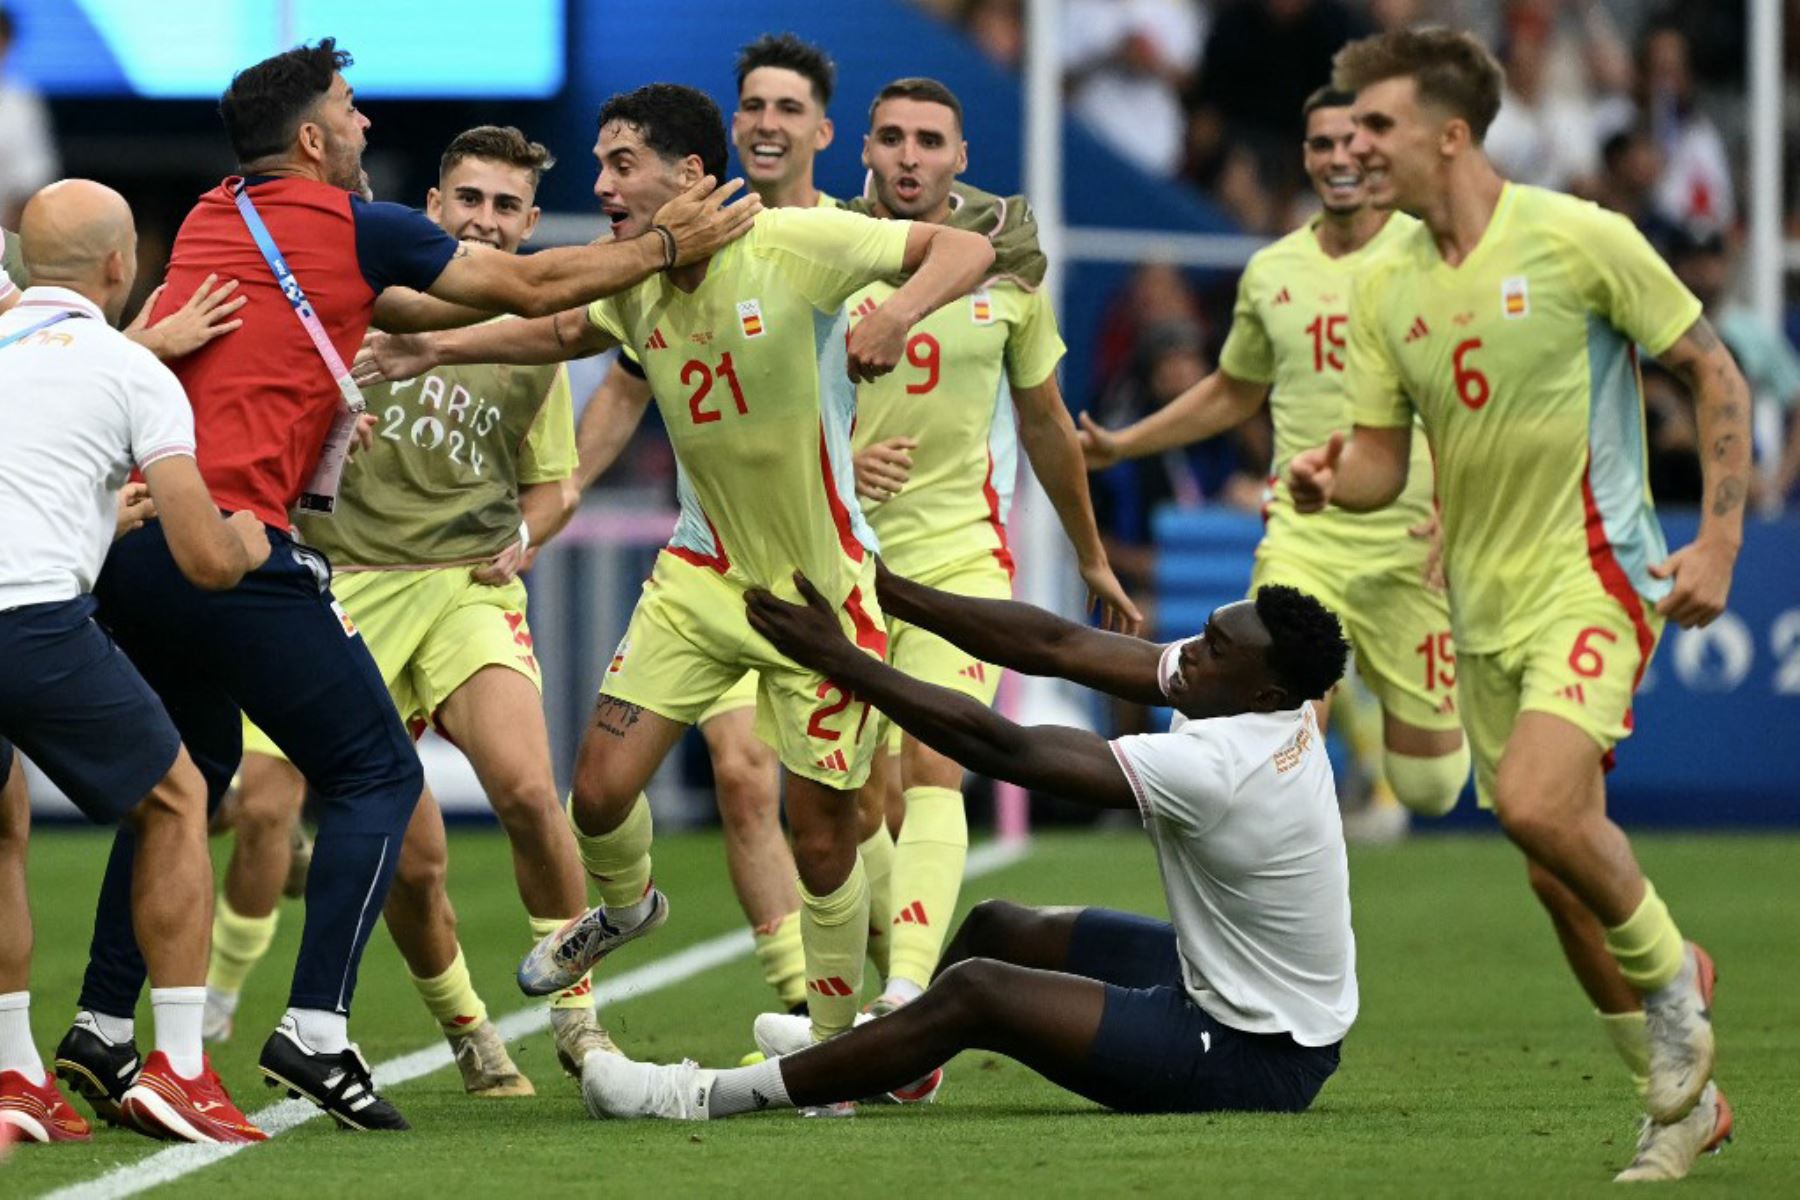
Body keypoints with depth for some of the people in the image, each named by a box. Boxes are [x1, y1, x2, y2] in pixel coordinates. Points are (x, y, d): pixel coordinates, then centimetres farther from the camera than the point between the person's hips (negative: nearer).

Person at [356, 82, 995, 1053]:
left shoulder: (793, 244, -19)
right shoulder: (633, 282, -2)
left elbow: (964, 249, -18)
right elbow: (562, 330, 21)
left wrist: (897, 316, -37)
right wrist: (435, 350, 11)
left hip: (821, 585, -5)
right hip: (700, 572, 5)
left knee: (821, 843, 0)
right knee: (601, 790, -4)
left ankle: (831, 1042, 22)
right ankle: (624, 907, 31)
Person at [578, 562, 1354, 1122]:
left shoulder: (1214, 768, -31)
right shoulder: (1265, 703, -6)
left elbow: (1000, 747, -28)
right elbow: (1058, 646, -4)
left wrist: (836, 658, -22)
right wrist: (885, 591, -6)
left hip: (1255, 1062, -10)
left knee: (977, 991, -17)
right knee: (996, 928, 18)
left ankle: (710, 1099, -9)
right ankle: (876, 1059, 45)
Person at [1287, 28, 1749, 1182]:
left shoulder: (1579, 238, -11)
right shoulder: (1385, 286, 5)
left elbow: (1715, 373, -5)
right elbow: (1383, 459, 10)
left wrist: (1719, 542, -10)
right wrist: (1330, 478, -14)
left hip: (1593, 577, -6)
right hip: (1483, 600, 6)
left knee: (1539, 805, -26)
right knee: (1562, 873, 7)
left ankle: (1670, 973, 1)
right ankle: (1683, 1096, 20)